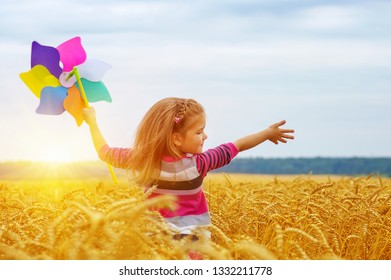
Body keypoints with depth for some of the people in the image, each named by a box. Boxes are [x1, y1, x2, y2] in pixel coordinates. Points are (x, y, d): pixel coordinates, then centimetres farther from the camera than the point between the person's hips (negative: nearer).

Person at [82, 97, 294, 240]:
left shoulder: (141, 159, -4)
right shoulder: (198, 164, -11)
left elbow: (104, 152, 11)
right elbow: (238, 146, 1)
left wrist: (92, 121, 26)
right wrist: (269, 132, 15)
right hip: (191, 236, -3)